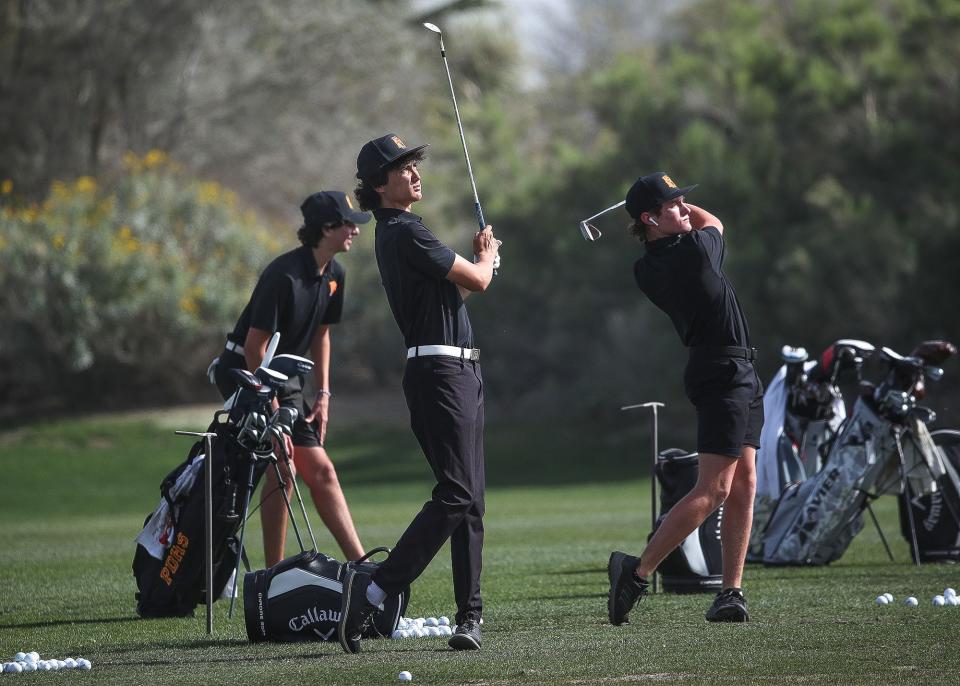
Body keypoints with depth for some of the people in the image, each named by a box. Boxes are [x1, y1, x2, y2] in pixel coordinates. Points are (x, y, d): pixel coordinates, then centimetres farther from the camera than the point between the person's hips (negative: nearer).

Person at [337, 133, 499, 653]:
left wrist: (479, 256, 17)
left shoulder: (396, 233, 19)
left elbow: (455, 286, 29)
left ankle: (469, 615, 8)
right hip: (440, 371, -10)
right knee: (456, 495, -16)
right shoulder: (405, 233, -13)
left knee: (468, 499, 8)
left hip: (461, 372, 10)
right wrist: (487, 257, 13)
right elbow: (477, 281, -7)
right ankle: (373, 590, -20)